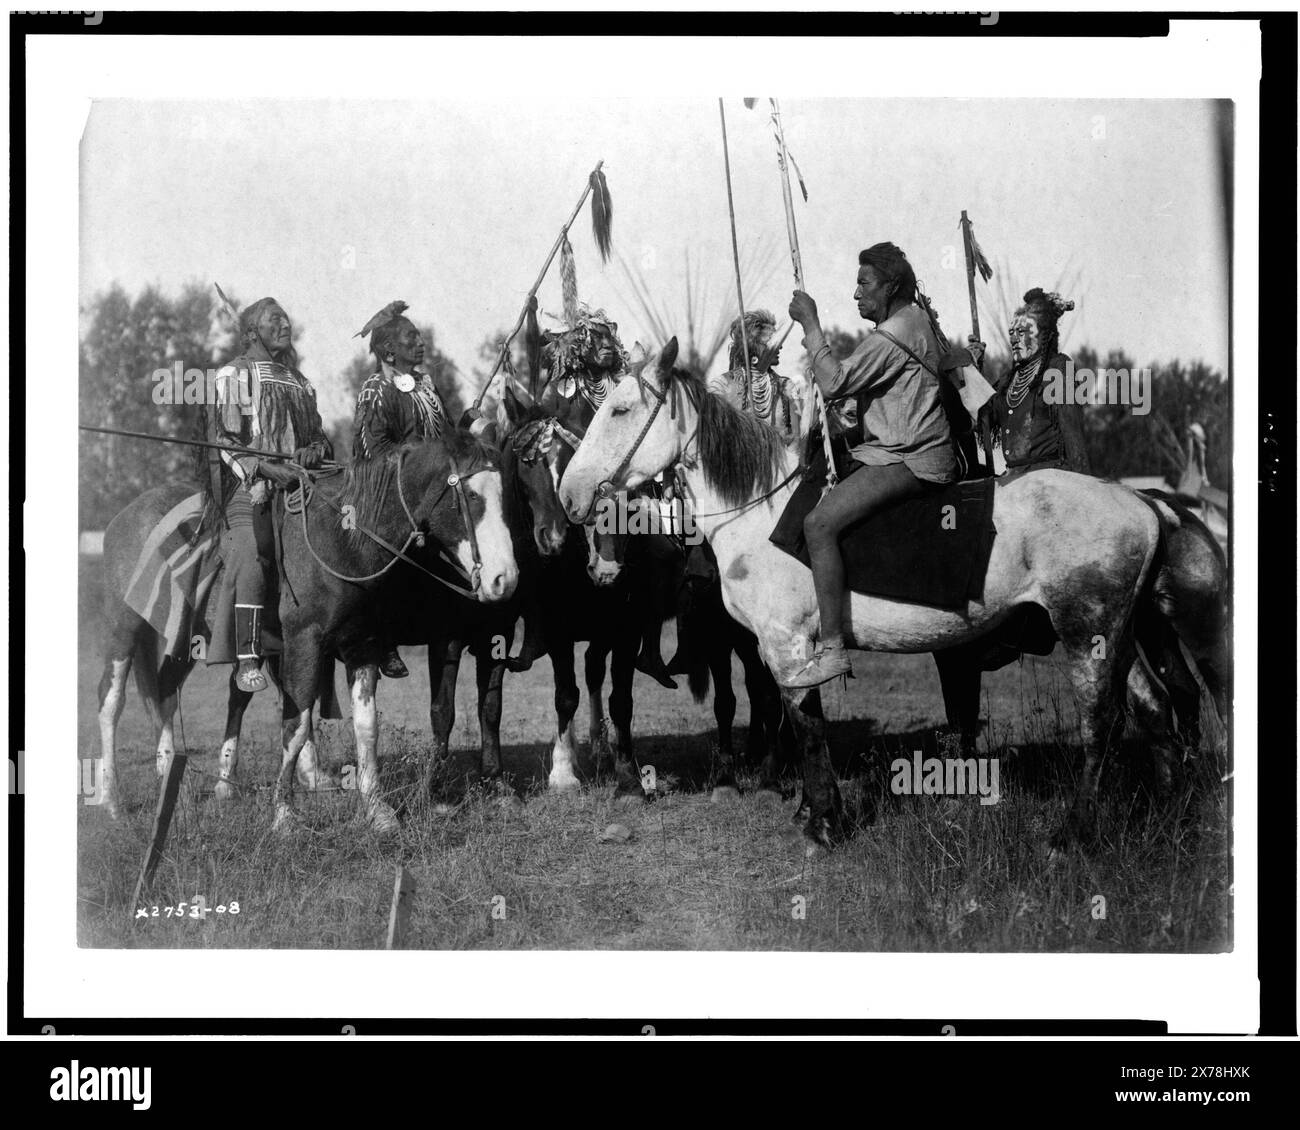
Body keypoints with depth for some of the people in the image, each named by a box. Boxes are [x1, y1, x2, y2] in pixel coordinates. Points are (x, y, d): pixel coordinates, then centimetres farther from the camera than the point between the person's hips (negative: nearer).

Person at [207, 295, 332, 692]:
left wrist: (314, 451, 1)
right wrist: (264, 467, -15)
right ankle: (248, 662, -21)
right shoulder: (234, 375, 8)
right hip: (249, 485, -5)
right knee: (252, 563, -21)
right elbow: (224, 439, -2)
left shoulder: (299, 382, 25)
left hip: (298, 484, 6)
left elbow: (320, 436, 25)